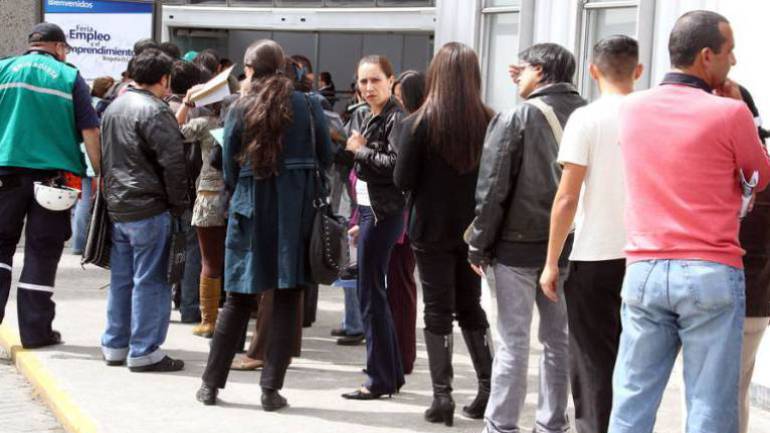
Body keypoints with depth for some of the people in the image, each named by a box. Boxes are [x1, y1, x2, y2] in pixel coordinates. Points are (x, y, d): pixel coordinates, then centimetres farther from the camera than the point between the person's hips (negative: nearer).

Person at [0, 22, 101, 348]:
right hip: (53, 172, -1)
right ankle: (35, 330, 7)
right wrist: (100, 175, 0)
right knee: (42, 251, 4)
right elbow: (90, 131, -3)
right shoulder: (70, 77, 2)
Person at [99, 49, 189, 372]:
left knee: (121, 279, 14)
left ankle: (115, 345, 20)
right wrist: (178, 204, -9)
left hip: (117, 207, 9)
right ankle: (143, 351, 0)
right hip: (149, 209, -8)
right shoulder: (154, 111, -14)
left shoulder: (113, 108, 14)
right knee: (149, 281, -3)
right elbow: (172, 161, -17)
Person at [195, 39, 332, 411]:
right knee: (286, 301, 5)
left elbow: (229, 169, 3)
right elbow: (325, 158, 4)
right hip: (297, 211, -1)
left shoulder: (240, 110, -1)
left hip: (251, 211, 1)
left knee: (239, 299, 10)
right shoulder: (308, 106, -2)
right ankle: (271, 388, 4)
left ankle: (211, 383, 15)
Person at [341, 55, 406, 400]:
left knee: (371, 295, -6)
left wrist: (361, 149, -14)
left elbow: (397, 162, -26)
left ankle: (380, 379, 1)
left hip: (384, 213, -10)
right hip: (369, 210, 10)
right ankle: (392, 373, 22)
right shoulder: (372, 118, 15)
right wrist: (360, 221, 17)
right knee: (374, 293, 13)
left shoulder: (395, 118, -13)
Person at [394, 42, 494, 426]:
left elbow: (402, 180, -9)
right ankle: (488, 389, 17)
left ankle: (442, 395, 1)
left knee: (438, 311, 5)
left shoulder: (420, 123, -12)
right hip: (473, 229, 3)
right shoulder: (488, 122, -5)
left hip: (432, 229, -3)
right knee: (470, 306, 17)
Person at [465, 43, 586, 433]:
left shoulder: (516, 119, -11)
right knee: (558, 339, 13)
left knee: (513, 341, 0)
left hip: (518, 243, -4)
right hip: (566, 244, 4)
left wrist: (479, 245, -2)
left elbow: (492, 189, -10)